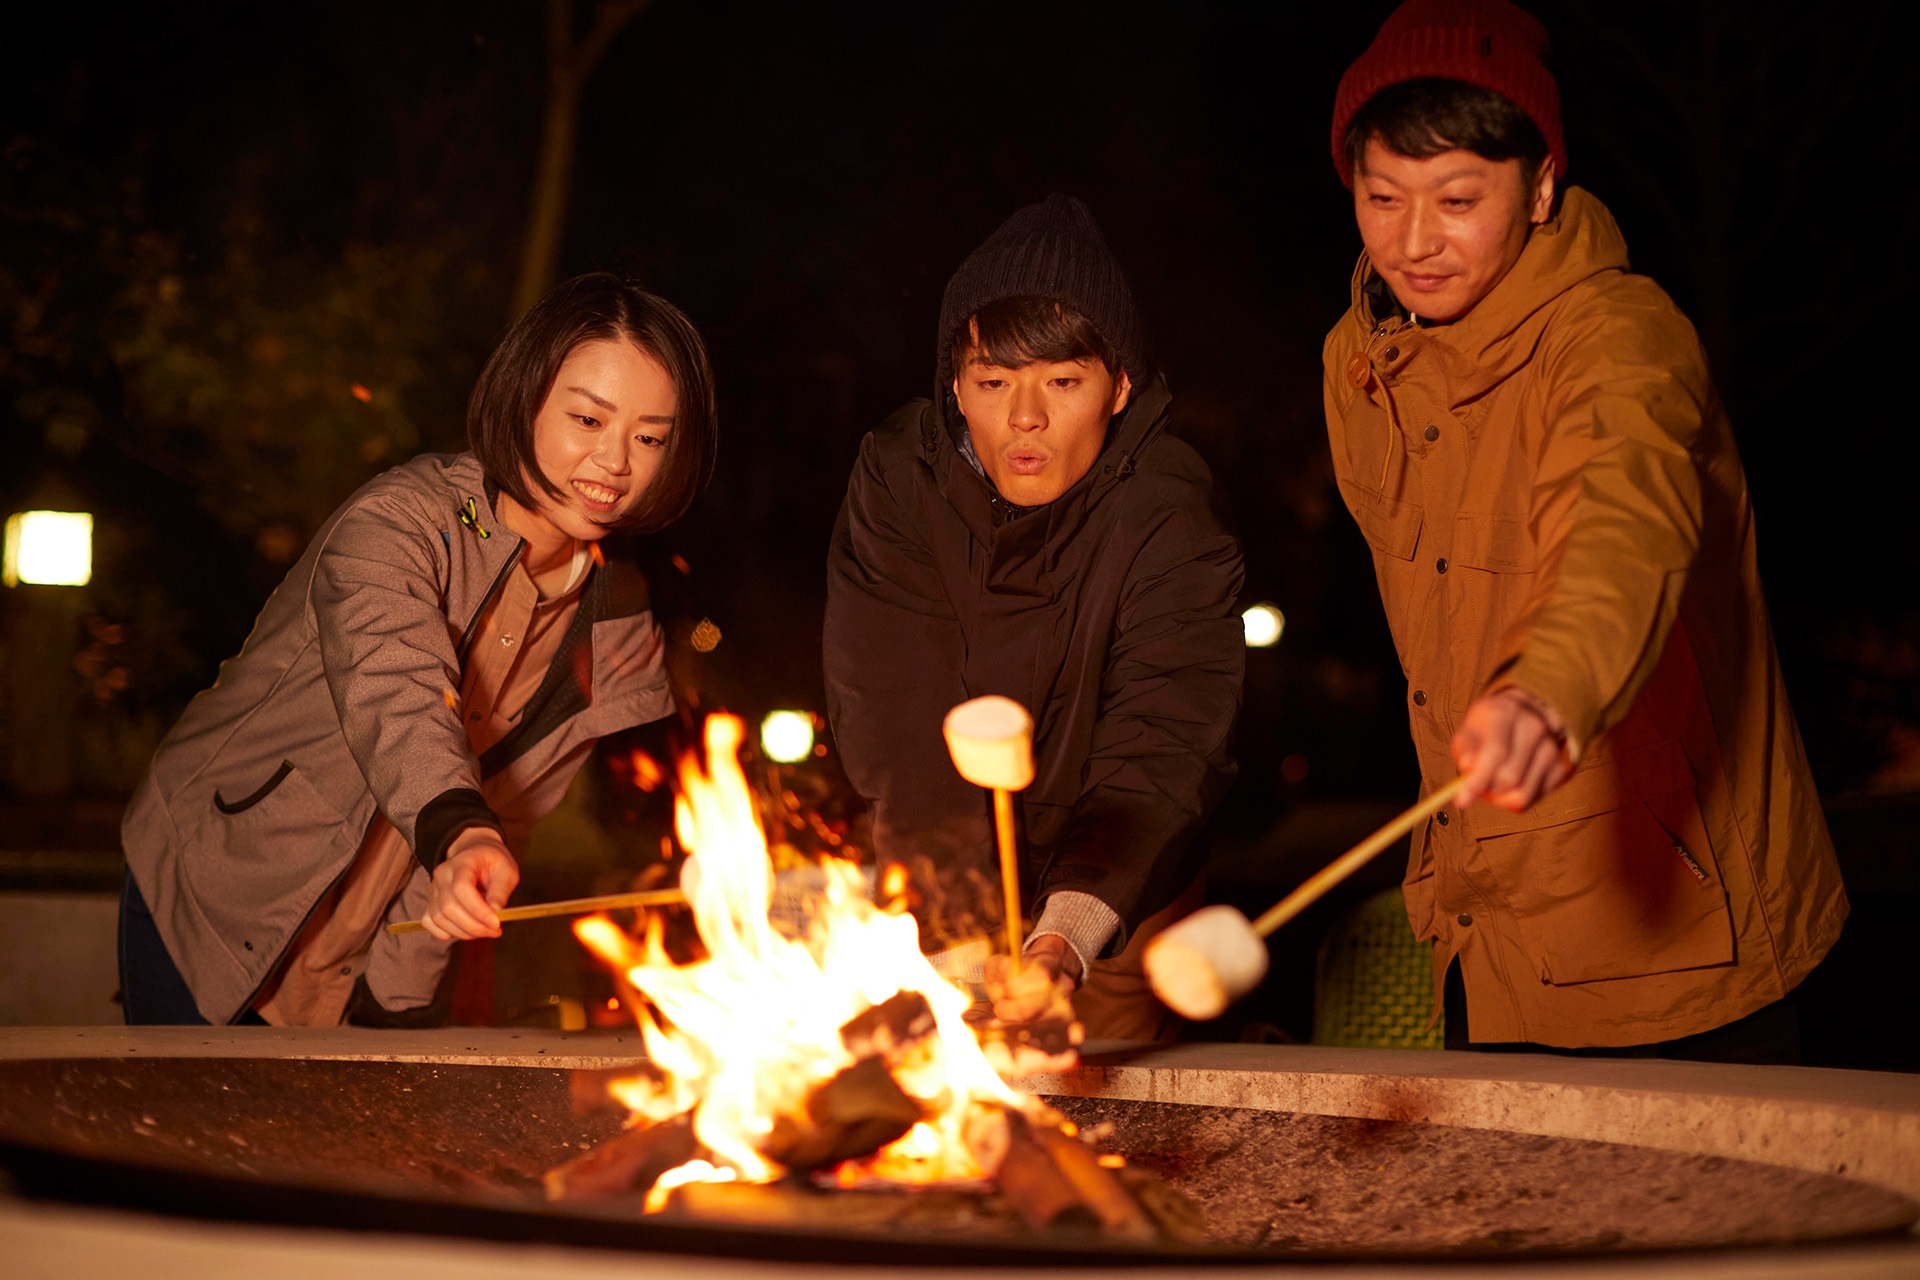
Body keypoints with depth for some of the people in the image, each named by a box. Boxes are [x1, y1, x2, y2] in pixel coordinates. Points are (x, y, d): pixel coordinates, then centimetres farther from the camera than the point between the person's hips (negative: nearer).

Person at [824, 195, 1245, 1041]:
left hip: (1106, 914, -2)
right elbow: (895, 725, -19)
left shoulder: (1170, 522, -20)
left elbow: (1157, 764, -31)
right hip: (925, 901, 2)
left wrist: (1064, 946, -48)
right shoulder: (896, 480, -13)